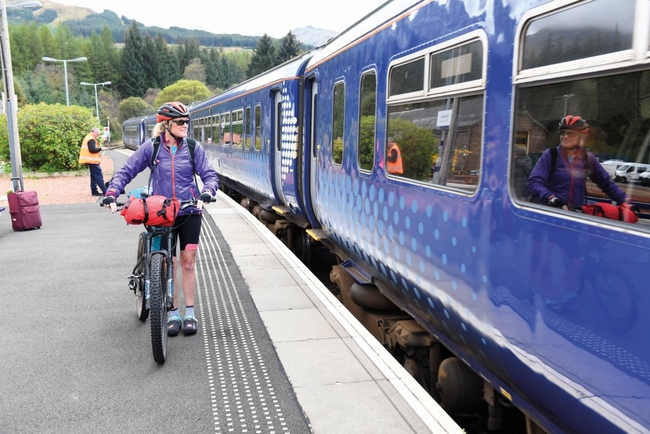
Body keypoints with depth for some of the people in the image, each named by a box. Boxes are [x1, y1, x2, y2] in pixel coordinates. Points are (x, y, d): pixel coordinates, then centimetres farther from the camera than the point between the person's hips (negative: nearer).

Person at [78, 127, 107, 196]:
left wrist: (98, 150, 10)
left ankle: (94, 191, 16)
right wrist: (100, 149, -13)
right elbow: (92, 149, -24)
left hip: (91, 161, 11)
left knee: (94, 176, 14)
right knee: (99, 176, -10)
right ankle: (105, 191, -11)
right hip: (93, 161, -11)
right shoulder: (91, 139, -15)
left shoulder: (88, 138, 18)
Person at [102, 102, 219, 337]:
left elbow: (210, 175, -5)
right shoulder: (151, 147, -4)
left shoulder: (193, 148, -2)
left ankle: (189, 313, 16)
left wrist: (206, 193, -25)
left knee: (188, 261, 4)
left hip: (189, 213, 1)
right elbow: (126, 171, -3)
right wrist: (111, 193, -17)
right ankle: (173, 314, 18)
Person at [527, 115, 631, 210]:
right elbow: (534, 183, -14)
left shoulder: (588, 158, 9)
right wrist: (551, 198, -30)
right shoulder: (550, 155, -2)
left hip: (576, 213, 3)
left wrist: (624, 200, 7)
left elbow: (606, 183, 19)